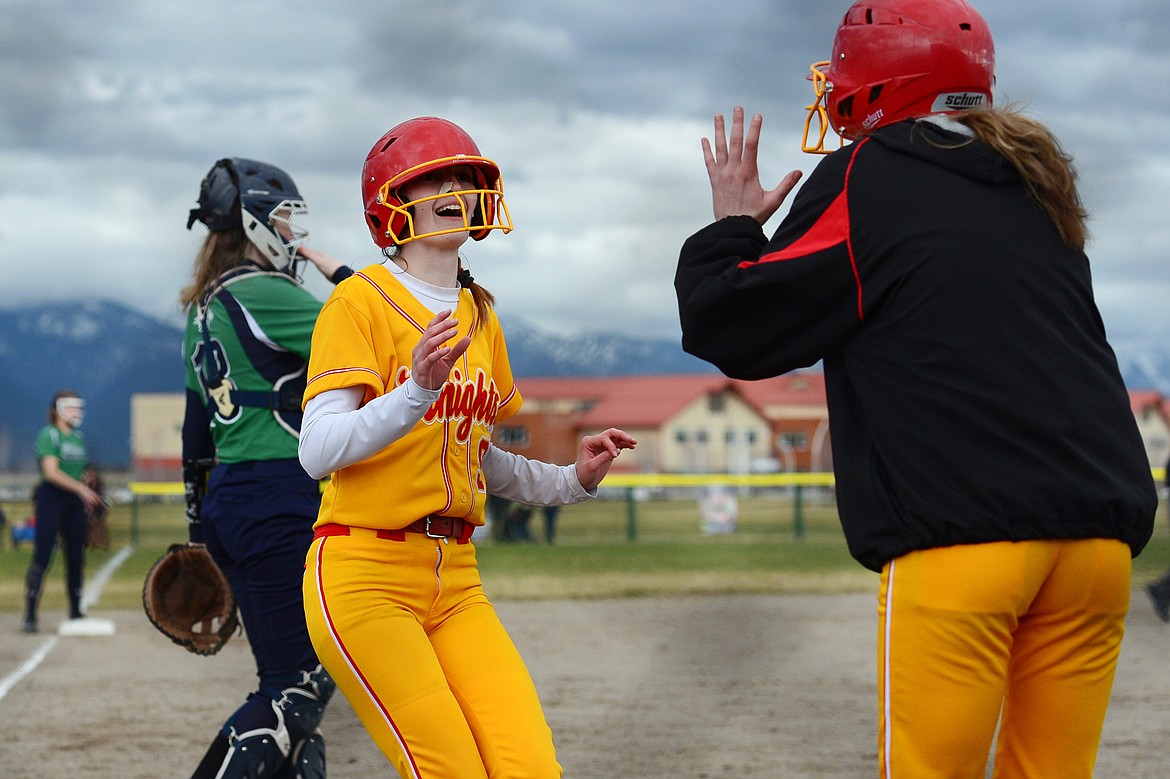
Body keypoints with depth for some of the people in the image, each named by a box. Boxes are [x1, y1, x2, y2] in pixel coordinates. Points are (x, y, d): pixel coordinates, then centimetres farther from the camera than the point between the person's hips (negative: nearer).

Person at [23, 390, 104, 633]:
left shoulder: (78, 437, 15)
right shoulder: (49, 434, -8)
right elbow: (51, 472, -18)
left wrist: (86, 496, 12)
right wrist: (81, 489, -23)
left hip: (74, 502, 7)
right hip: (51, 498, -7)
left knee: (76, 557, 8)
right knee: (42, 557, -9)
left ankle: (76, 611, 17)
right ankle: (30, 615, -9)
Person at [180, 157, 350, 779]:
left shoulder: (205, 309, 15)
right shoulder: (267, 295, -13)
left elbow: (196, 428, 21)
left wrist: (199, 524, 27)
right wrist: (341, 275, -1)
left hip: (227, 499, 10)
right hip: (281, 502, -10)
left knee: (285, 678, 12)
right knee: (303, 682, -7)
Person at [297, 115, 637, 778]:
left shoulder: (480, 317, 16)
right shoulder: (361, 301, -6)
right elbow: (319, 451, -18)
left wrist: (571, 481, 10)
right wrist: (416, 392, -32)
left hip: (456, 581, 6)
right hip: (364, 575, -6)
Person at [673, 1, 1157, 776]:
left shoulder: (867, 182, 1)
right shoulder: (1039, 189, 19)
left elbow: (730, 328, 3)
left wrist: (731, 226, 22)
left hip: (961, 535, -6)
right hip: (1099, 530, 6)